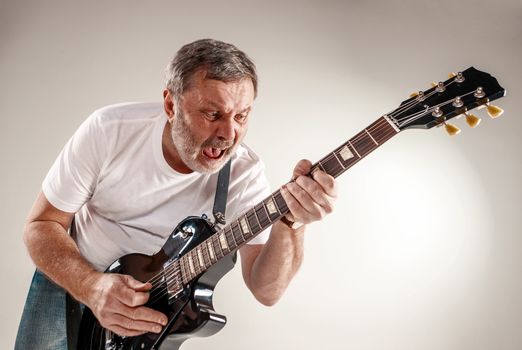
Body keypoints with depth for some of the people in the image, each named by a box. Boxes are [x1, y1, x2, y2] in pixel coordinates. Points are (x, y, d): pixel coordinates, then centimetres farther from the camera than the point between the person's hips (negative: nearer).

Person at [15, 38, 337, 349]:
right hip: (72, 276, 0)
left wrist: (290, 222, -44)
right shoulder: (109, 131, -23)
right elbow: (42, 224, -14)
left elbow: (267, 291, -25)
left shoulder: (244, 173, -22)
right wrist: (93, 287, -31)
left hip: (158, 298, 1)